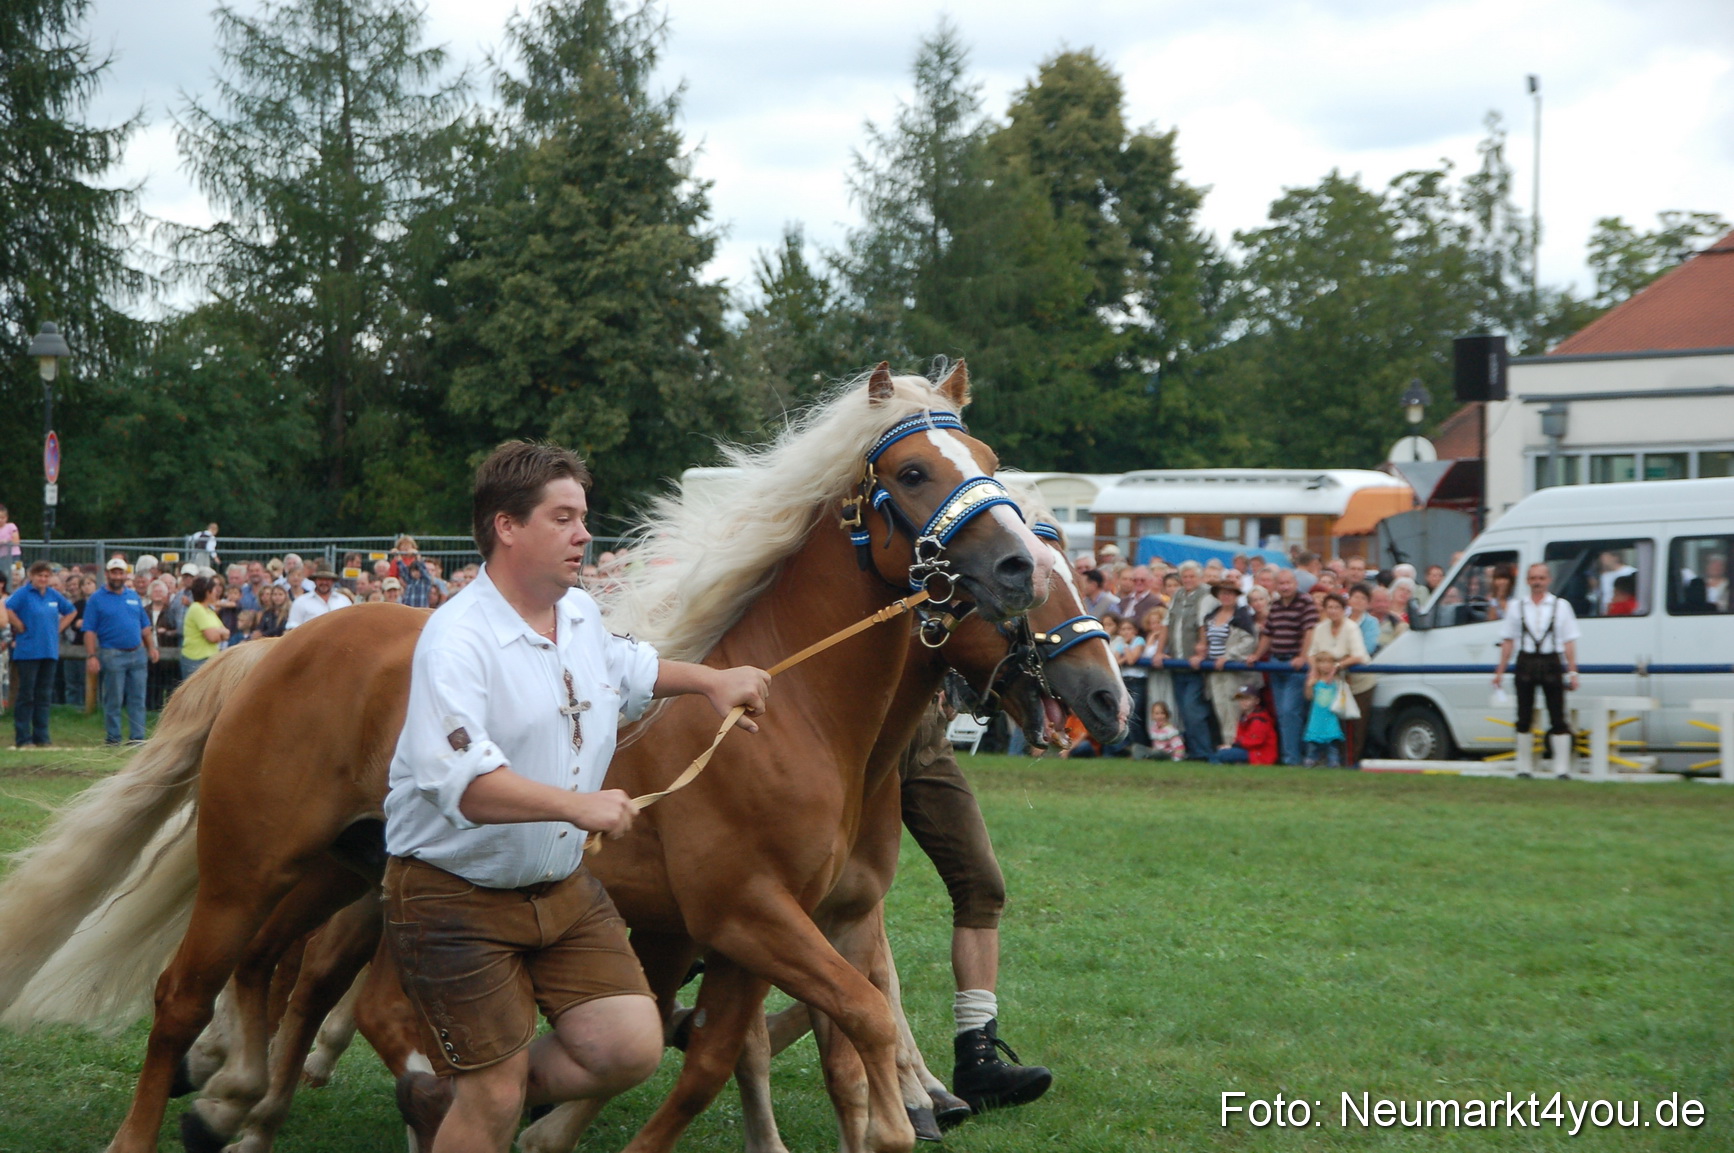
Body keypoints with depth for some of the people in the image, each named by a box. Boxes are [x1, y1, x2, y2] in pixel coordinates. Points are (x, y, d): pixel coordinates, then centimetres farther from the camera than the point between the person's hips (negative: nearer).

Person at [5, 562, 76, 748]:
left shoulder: (54, 595, 11)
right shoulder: (23, 593, -6)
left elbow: (71, 612, 25)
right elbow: (8, 610, -20)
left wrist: (58, 628, 12)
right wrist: (21, 628, -13)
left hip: (50, 652, 5)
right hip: (28, 653, -5)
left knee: (44, 696, 8)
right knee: (26, 696, -3)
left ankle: (41, 738, 13)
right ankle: (23, 739, 1)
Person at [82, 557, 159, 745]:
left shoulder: (134, 596, 14)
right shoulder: (97, 599, -1)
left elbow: (145, 626, 18)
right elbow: (89, 631, -6)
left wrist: (152, 647, 9)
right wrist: (92, 656, -14)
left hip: (137, 653, 4)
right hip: (112, 655, -4)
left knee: (137, 699, 3)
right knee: (113, 700, -1)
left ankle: (137, 737, 7)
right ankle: (112, 737, 6)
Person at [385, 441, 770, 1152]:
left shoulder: (582, 614, 6)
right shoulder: (457, 641, -22)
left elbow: (626, 669, 32)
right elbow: (462, 785, -36)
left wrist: (712, 682, 18)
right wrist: (578, 805, -45)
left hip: (564, 890, 8)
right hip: (457, 899, -8)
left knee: (633, 1048, -2)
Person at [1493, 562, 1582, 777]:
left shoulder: (1561, 606, 5)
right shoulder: (1517, 606, 8)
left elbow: (1569, 642, 2)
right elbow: (1508, 641, 8)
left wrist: (1572, 672, -5)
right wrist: (1500, 671, 3)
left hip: (1551, 664, -1)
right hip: (1526, 661, 1)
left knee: (1558, 719, -1)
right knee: (1524, 719, 6)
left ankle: (1562, 769, 1)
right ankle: (1524, 768, 13)